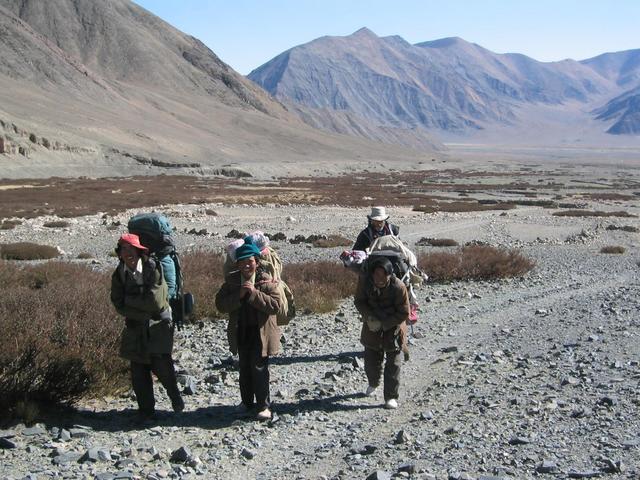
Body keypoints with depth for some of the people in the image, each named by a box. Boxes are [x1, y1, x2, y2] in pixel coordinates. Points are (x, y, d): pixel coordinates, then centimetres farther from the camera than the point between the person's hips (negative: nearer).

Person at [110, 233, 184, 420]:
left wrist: (129, 299, -12)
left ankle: (175, 395, 23)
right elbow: (120, 306, -5)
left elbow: (156, 300, -19)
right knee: (139, 371, 5)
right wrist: (146, 312, -14)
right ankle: (146, 410, 19)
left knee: (162, 366, -6)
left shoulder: (153, 268, -11)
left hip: (158, 327, -3)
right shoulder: (119, 275, 1)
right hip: (135, 328, 4)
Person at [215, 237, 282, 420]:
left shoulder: (267, 281, -9)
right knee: (244, 367, 15)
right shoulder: (231, 280, 0)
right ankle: (247, 402, 30)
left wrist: (254, 293, -25)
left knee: (259, 368, -5)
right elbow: (220, 304, -8)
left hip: (261, 332, -4)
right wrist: (239, 295, -21)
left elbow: (275, 304, -18)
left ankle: (263, 405, 5)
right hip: (241, 331, 4)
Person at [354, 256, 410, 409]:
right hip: (372, 326, 3)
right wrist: (370, 316, -21)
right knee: (371, 361, 13)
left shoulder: (398, 287, -27)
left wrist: (384, 324, -22)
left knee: (393, 364, -3)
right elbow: (359, 301, -4)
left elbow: (404, 313, -18)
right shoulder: (364, 280, -18)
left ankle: (391, 397, 6)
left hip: (393, 328, -3)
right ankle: (373, 384, 43)